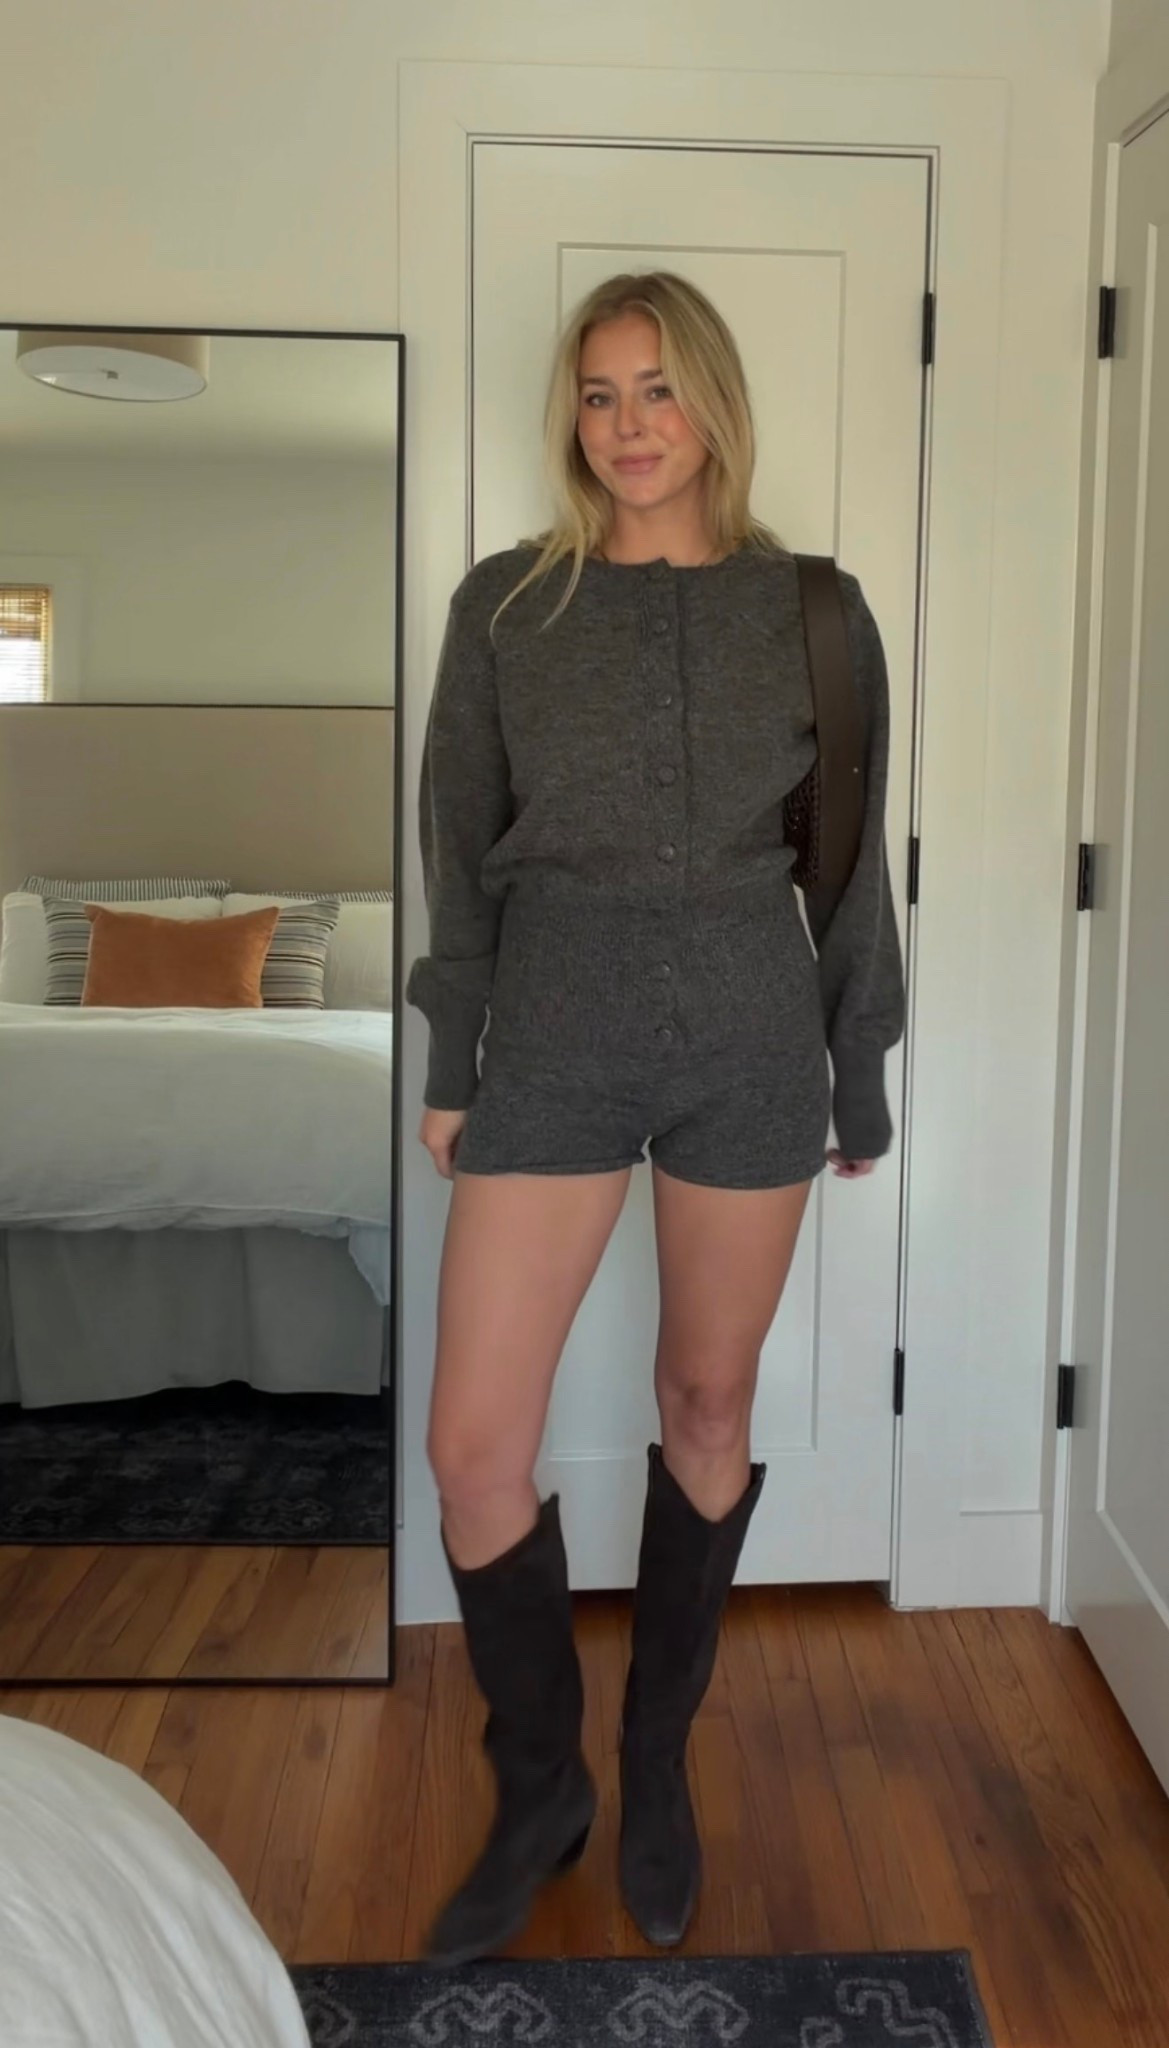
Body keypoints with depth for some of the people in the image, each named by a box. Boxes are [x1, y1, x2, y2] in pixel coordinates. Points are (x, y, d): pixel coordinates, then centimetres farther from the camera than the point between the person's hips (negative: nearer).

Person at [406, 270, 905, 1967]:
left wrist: (864, 1073, 8)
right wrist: (448, 1062, 4)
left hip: (751, 1038, 1)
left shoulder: (813, 609, 3)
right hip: (555, 1032, 0)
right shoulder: (506, 604, 3)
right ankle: (537, 1792, 20)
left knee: (710, 1408, 10)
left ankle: (659, 1765, 32)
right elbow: (458, 850, 6)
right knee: (475, 1443, -3)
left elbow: (853, 859, 7)